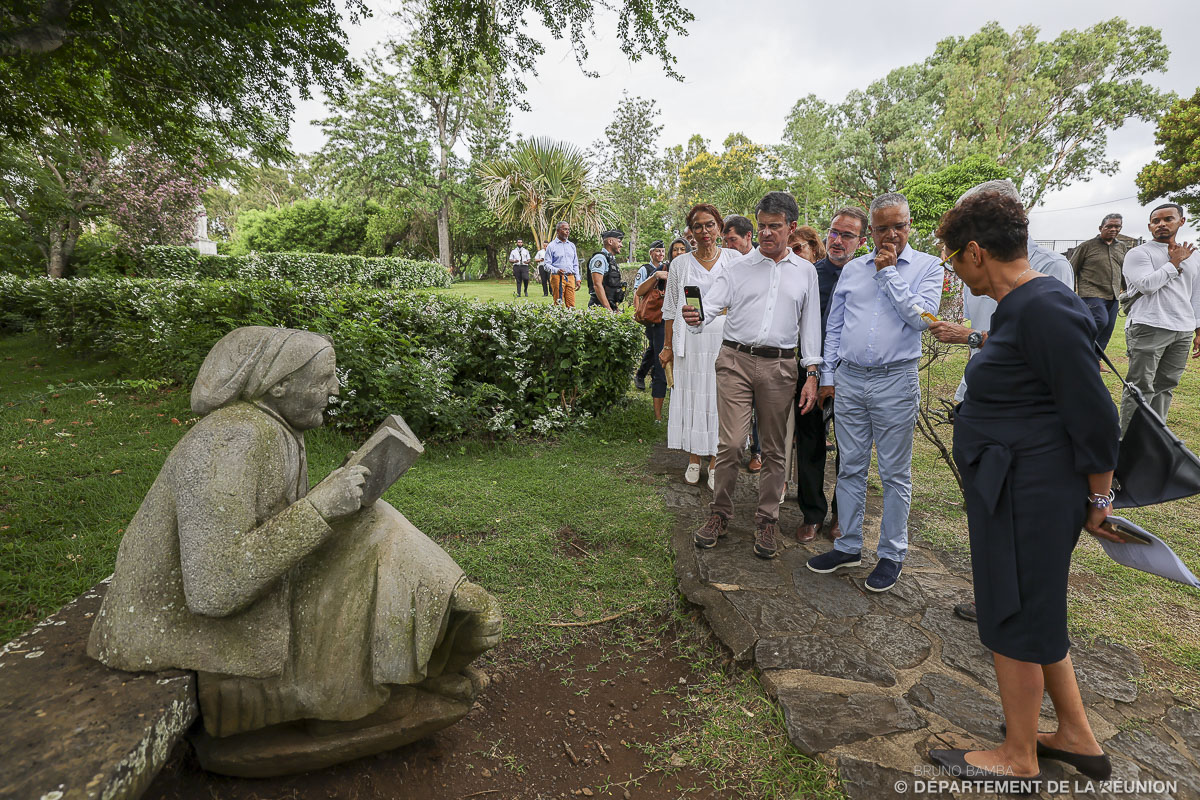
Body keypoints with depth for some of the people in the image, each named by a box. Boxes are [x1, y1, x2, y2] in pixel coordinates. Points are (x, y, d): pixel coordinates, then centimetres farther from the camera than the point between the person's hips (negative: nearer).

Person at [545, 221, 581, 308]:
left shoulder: (572, 245, 18)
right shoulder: (551, 246, 2)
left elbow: (575, 264, 21)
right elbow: (547, 265, -3)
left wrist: (577, 279, 12)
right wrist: (556, 270, -22)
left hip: (570, 277, 4)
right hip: (557, 278, -4)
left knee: (571, 304, -2)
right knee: (559, 304, -6)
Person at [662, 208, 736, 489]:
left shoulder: (733, 258, 6)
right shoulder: (680, 263, 6)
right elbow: (670, 308, 8)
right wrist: (668, 346, 5)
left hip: (724, 338, 0)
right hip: (690, 339, 0)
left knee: (719, 396, 2)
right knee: (692, 395, 4)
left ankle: (715, 462, 14)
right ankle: (693, 459, 18)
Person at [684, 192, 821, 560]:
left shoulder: (805, 271, 12)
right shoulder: (738, 268, 8)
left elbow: (811, 324, 11)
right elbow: (711, 302, -4)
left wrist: (812, 374, 4)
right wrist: (696, 319, -28)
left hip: (780, 366, 2)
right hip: (736, 360, -1)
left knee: (774, 449, 7)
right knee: (730, 443, -6)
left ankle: (766, 521, 21)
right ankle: (720, 513, 13)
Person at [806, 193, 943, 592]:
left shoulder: (927, 266, 3)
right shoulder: (852, 269, 12)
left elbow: (921, 316, -14)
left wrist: (889, 273, -10)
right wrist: (828, 375, 11)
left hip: (895, 382, -3)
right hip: (849, 380, 4)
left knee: (895, 473, 5)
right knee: (851, 468, 10)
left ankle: (892, 554, 18)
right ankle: (849, 546, 23)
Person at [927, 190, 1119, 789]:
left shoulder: (1043, 310, -22)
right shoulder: (1021, 305, 9)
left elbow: (1094, 415, -20)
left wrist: (1099, 499, -10)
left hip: (1028, 495, -10)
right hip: (1009, 490, 10)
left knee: (1013, 621, 6)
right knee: (1035, 613, 22)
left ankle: (1018, 758, 27)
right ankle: (1077, 738, 40)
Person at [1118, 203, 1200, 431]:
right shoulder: (1139, 253, 0)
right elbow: (1147, 285, -16)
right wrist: (1174, 262, -4)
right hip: (1148, 329, -6)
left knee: (1165, 387, 9)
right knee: (1140, 388, -6)